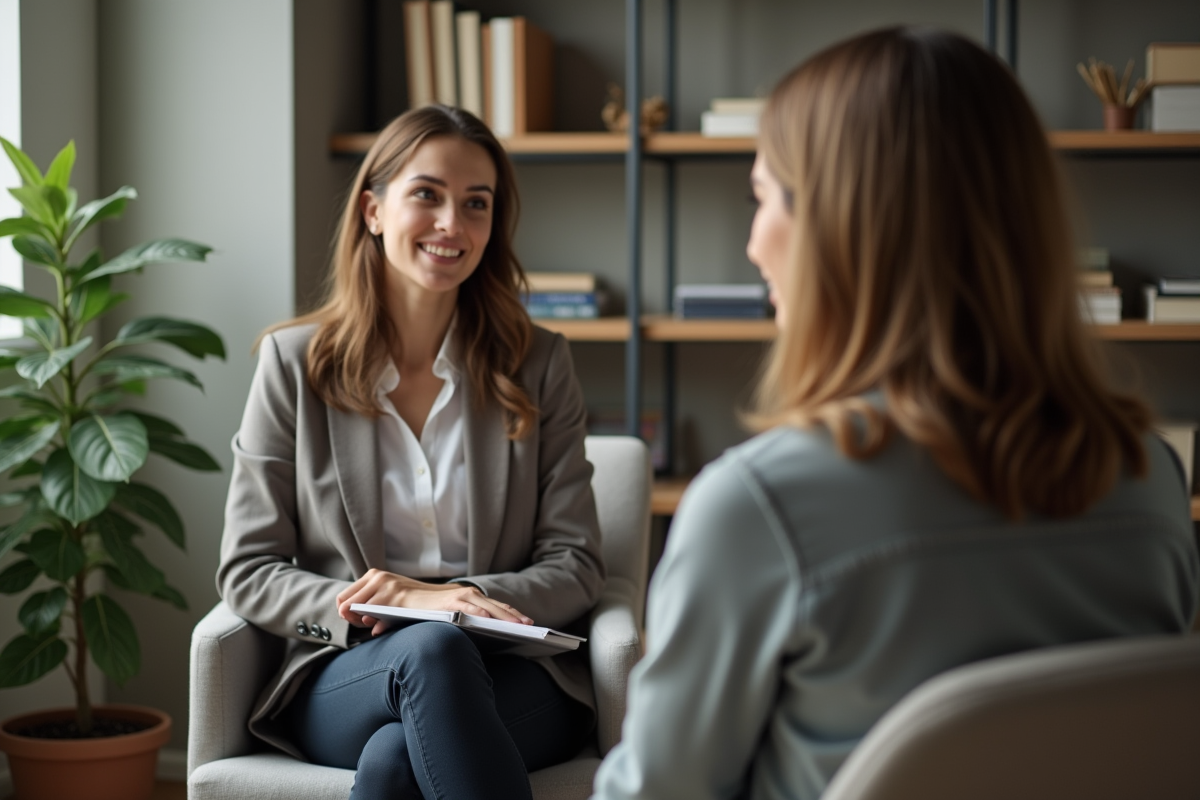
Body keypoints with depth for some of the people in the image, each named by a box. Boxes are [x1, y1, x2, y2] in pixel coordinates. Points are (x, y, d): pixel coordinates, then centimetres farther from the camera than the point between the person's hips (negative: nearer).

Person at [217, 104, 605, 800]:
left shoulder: (539, 365, 9)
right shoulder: (294, 363, 6)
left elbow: (576, 564, 5)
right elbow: (248, 571, 3)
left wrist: (449, 600, -15)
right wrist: (387, 611, -16)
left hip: (512, 679, -1)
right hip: (343, 678, 1)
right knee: (433, 650, -36)